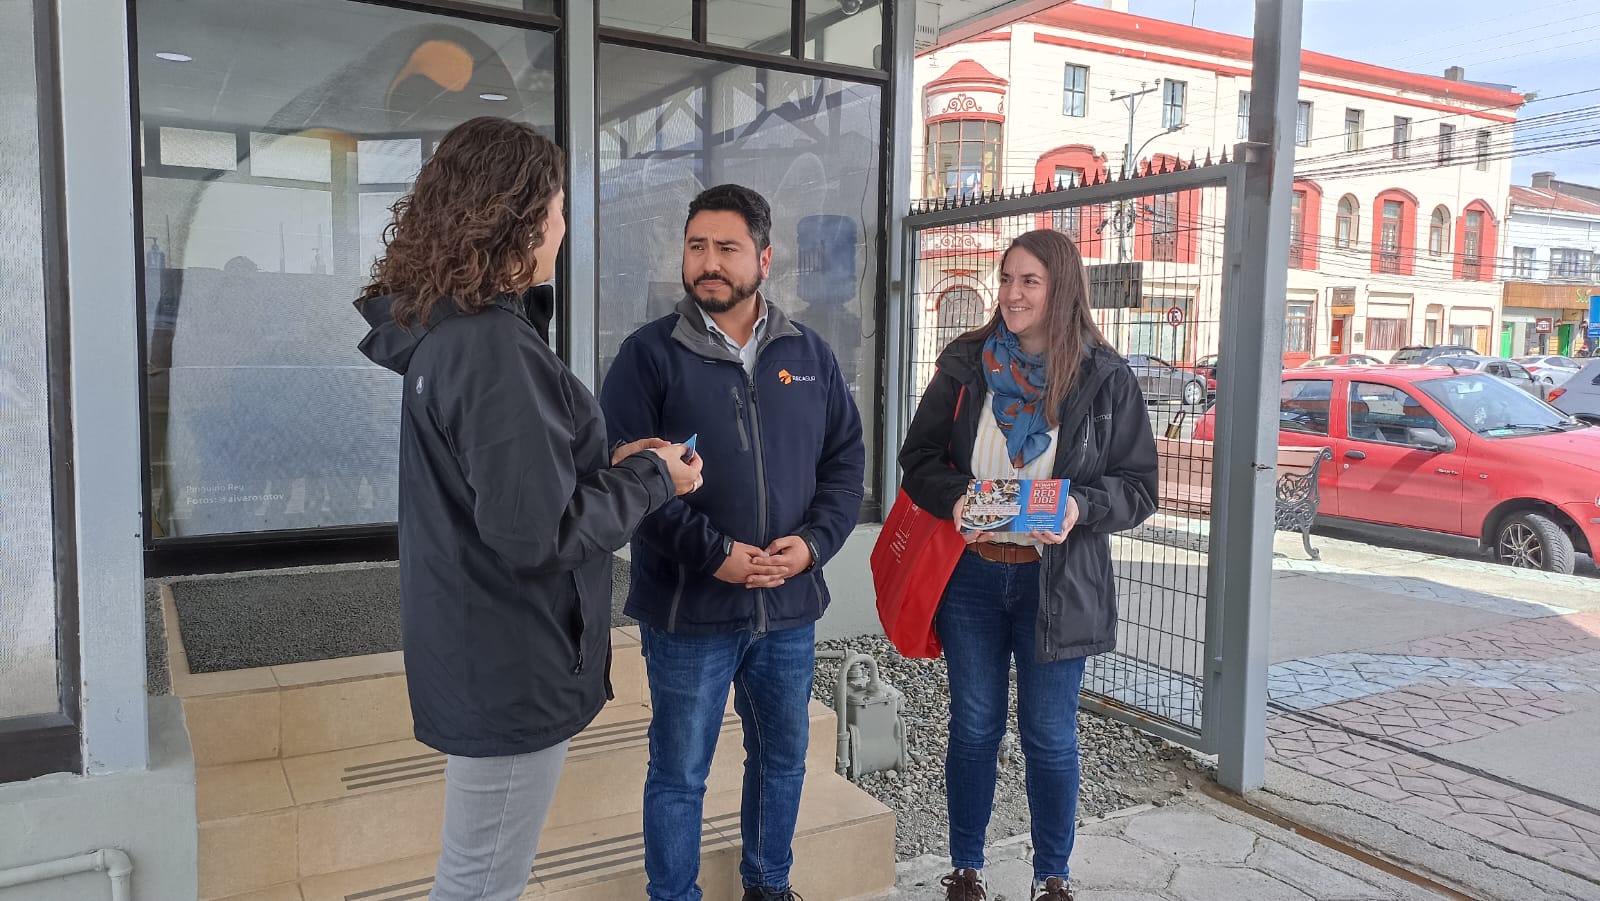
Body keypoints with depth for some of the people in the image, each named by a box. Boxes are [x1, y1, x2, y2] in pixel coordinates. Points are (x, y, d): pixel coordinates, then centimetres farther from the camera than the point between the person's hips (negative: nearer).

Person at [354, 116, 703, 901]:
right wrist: (650, 479, -13)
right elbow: (535, 533, -26)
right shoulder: (495, 348, -25)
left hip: (476, 651, 10)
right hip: (508, 667, -10)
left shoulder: (443, 329, 6)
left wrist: (605, 465, 5)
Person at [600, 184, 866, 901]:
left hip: (791, 607, 4)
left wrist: (813, 541, -8)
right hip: (688, 609, -4)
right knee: (680, 775, 9)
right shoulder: (650, 354, -7)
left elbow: (845, 461, 8)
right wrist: (712, 553, -19)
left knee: (783, 758, 20)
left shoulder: (809, 356, 6)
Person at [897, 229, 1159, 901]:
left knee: (1050, 736, 9)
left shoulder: (1106, 379, -3)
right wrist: (954, 497, -16)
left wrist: (1082, 507, -21)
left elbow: (1140, 487, -1)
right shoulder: (964, 364, 2)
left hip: (1057, 583, -1)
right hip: (971, 575, 2)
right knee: (973, 728, 12)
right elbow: (918, 459, 5)